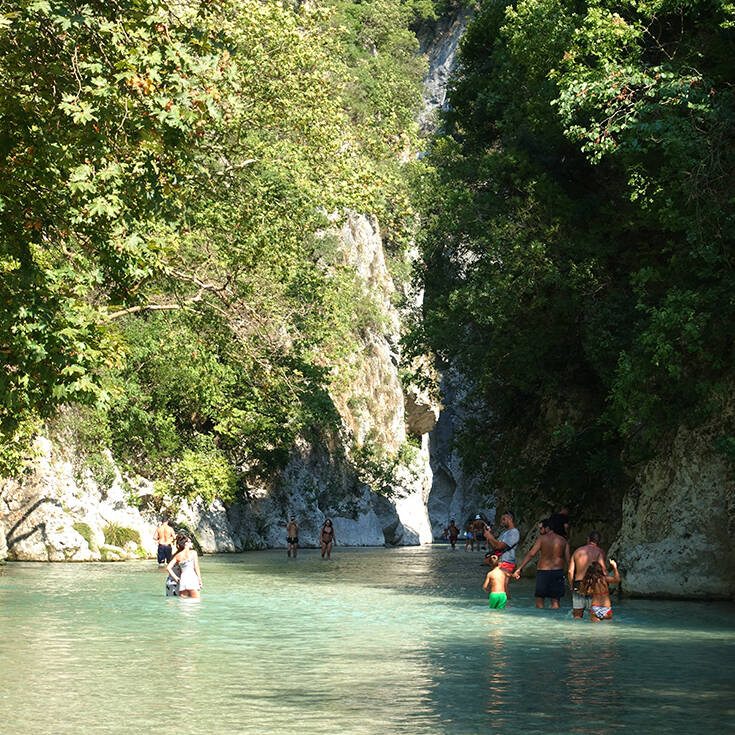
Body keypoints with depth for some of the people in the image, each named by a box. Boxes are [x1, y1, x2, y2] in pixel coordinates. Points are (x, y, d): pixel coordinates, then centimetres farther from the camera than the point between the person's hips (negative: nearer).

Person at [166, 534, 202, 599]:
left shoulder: (177, 555, 11)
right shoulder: (193, 552, 0)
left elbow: (168, 568, 4)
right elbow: (196, 568, -4)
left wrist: (176, 578, 7)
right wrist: (200, 580, 2)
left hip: (182, 580, 4)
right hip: (192, 579, -4)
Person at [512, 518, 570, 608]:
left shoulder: (542, 538, -4)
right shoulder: (563, 540, 6)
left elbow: (531, 554, -8)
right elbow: (568, 559, -1)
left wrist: (519, 569, -8)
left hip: (543, 571, -3)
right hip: (558, 571, 3)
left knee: (540, 604, 5)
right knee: (555, 602, 8)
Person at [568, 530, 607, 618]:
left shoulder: (577, 551, 15)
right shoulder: (599, 551, 4)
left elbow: (570, 571, 8)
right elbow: (603, 569, -10)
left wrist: (571, 587, 14)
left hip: (577, 584, 3)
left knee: (577, 616, 8)